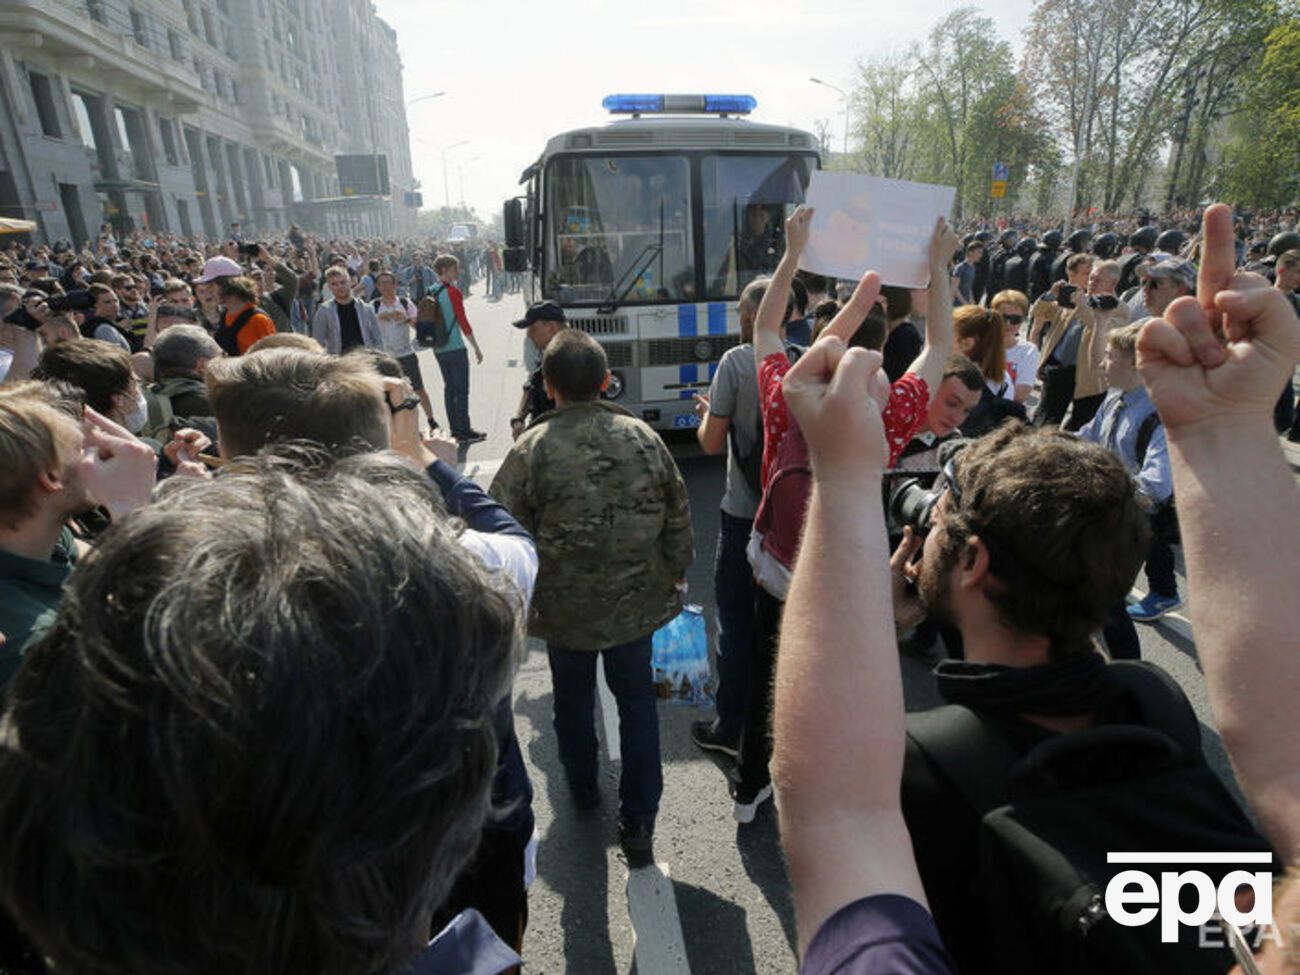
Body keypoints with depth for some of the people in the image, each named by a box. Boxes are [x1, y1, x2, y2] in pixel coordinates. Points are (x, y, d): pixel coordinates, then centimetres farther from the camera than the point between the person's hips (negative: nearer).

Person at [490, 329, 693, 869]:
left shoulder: (531, 449, -16)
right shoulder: (643, 438, -9)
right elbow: (678, 517, -2)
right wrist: (674, 576, 14)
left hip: (563, 606, -1)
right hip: (635, 601, 1)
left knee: (573, 697, 23)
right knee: (636, 701, 17)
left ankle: (582, 785, 46)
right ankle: (638, 821, 21)